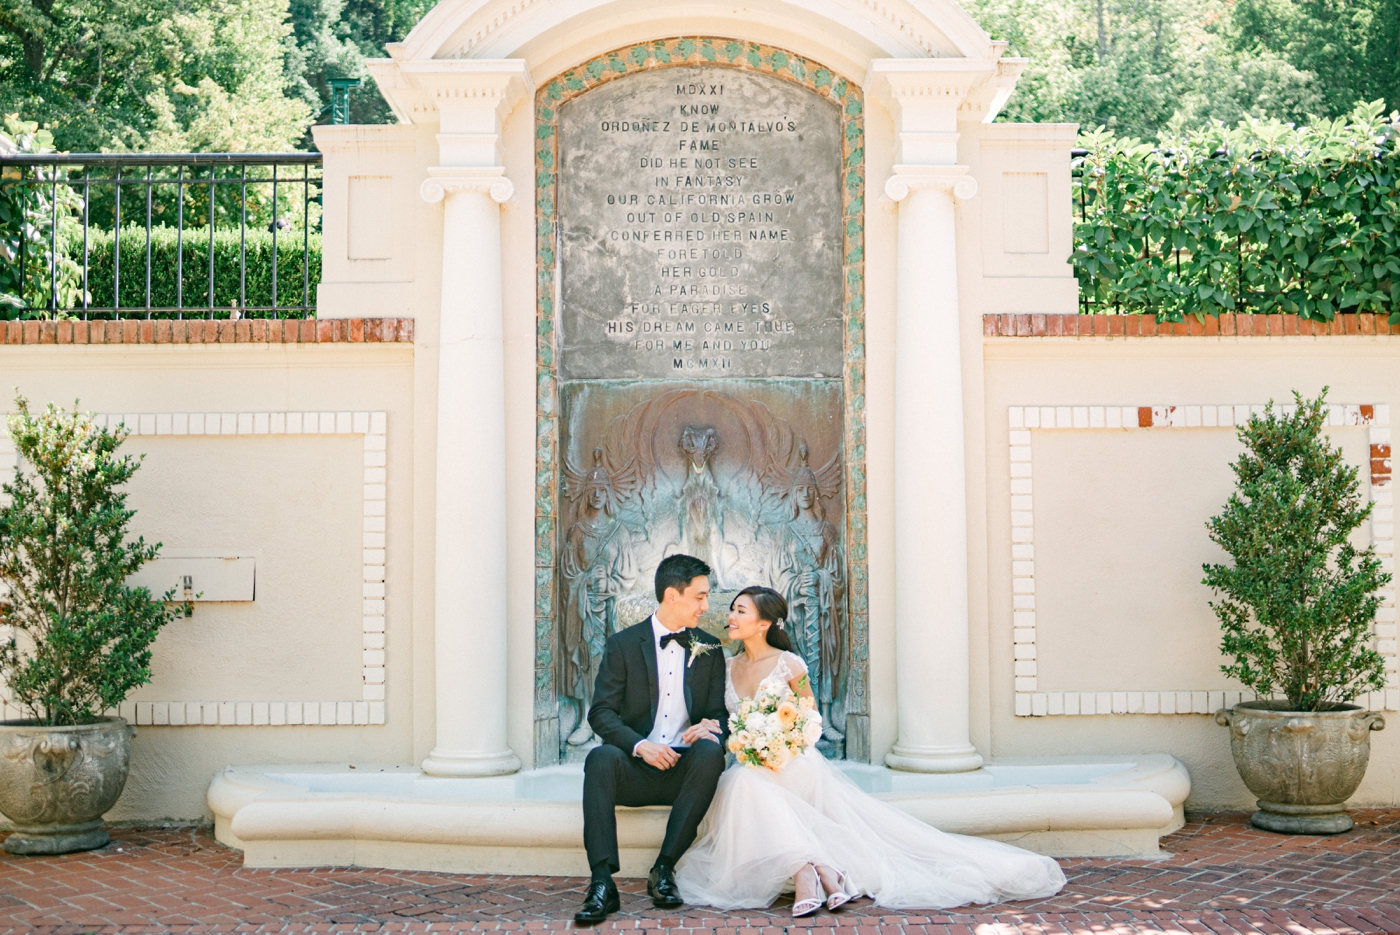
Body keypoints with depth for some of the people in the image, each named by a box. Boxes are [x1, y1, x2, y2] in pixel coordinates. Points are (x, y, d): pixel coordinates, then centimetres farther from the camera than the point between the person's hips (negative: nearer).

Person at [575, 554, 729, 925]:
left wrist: (712, 729, -15)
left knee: (710, 751, -32)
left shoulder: (709, 649, 13)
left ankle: (664, 870, -26)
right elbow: (601, 712, -2)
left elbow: (720, 713, 11)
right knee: (601, 757, -33)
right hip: (635, 768, -1)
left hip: (685, 769, 2)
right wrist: (640, 745, -21)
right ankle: (602, 883, -38)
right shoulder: (623, 645, 4)